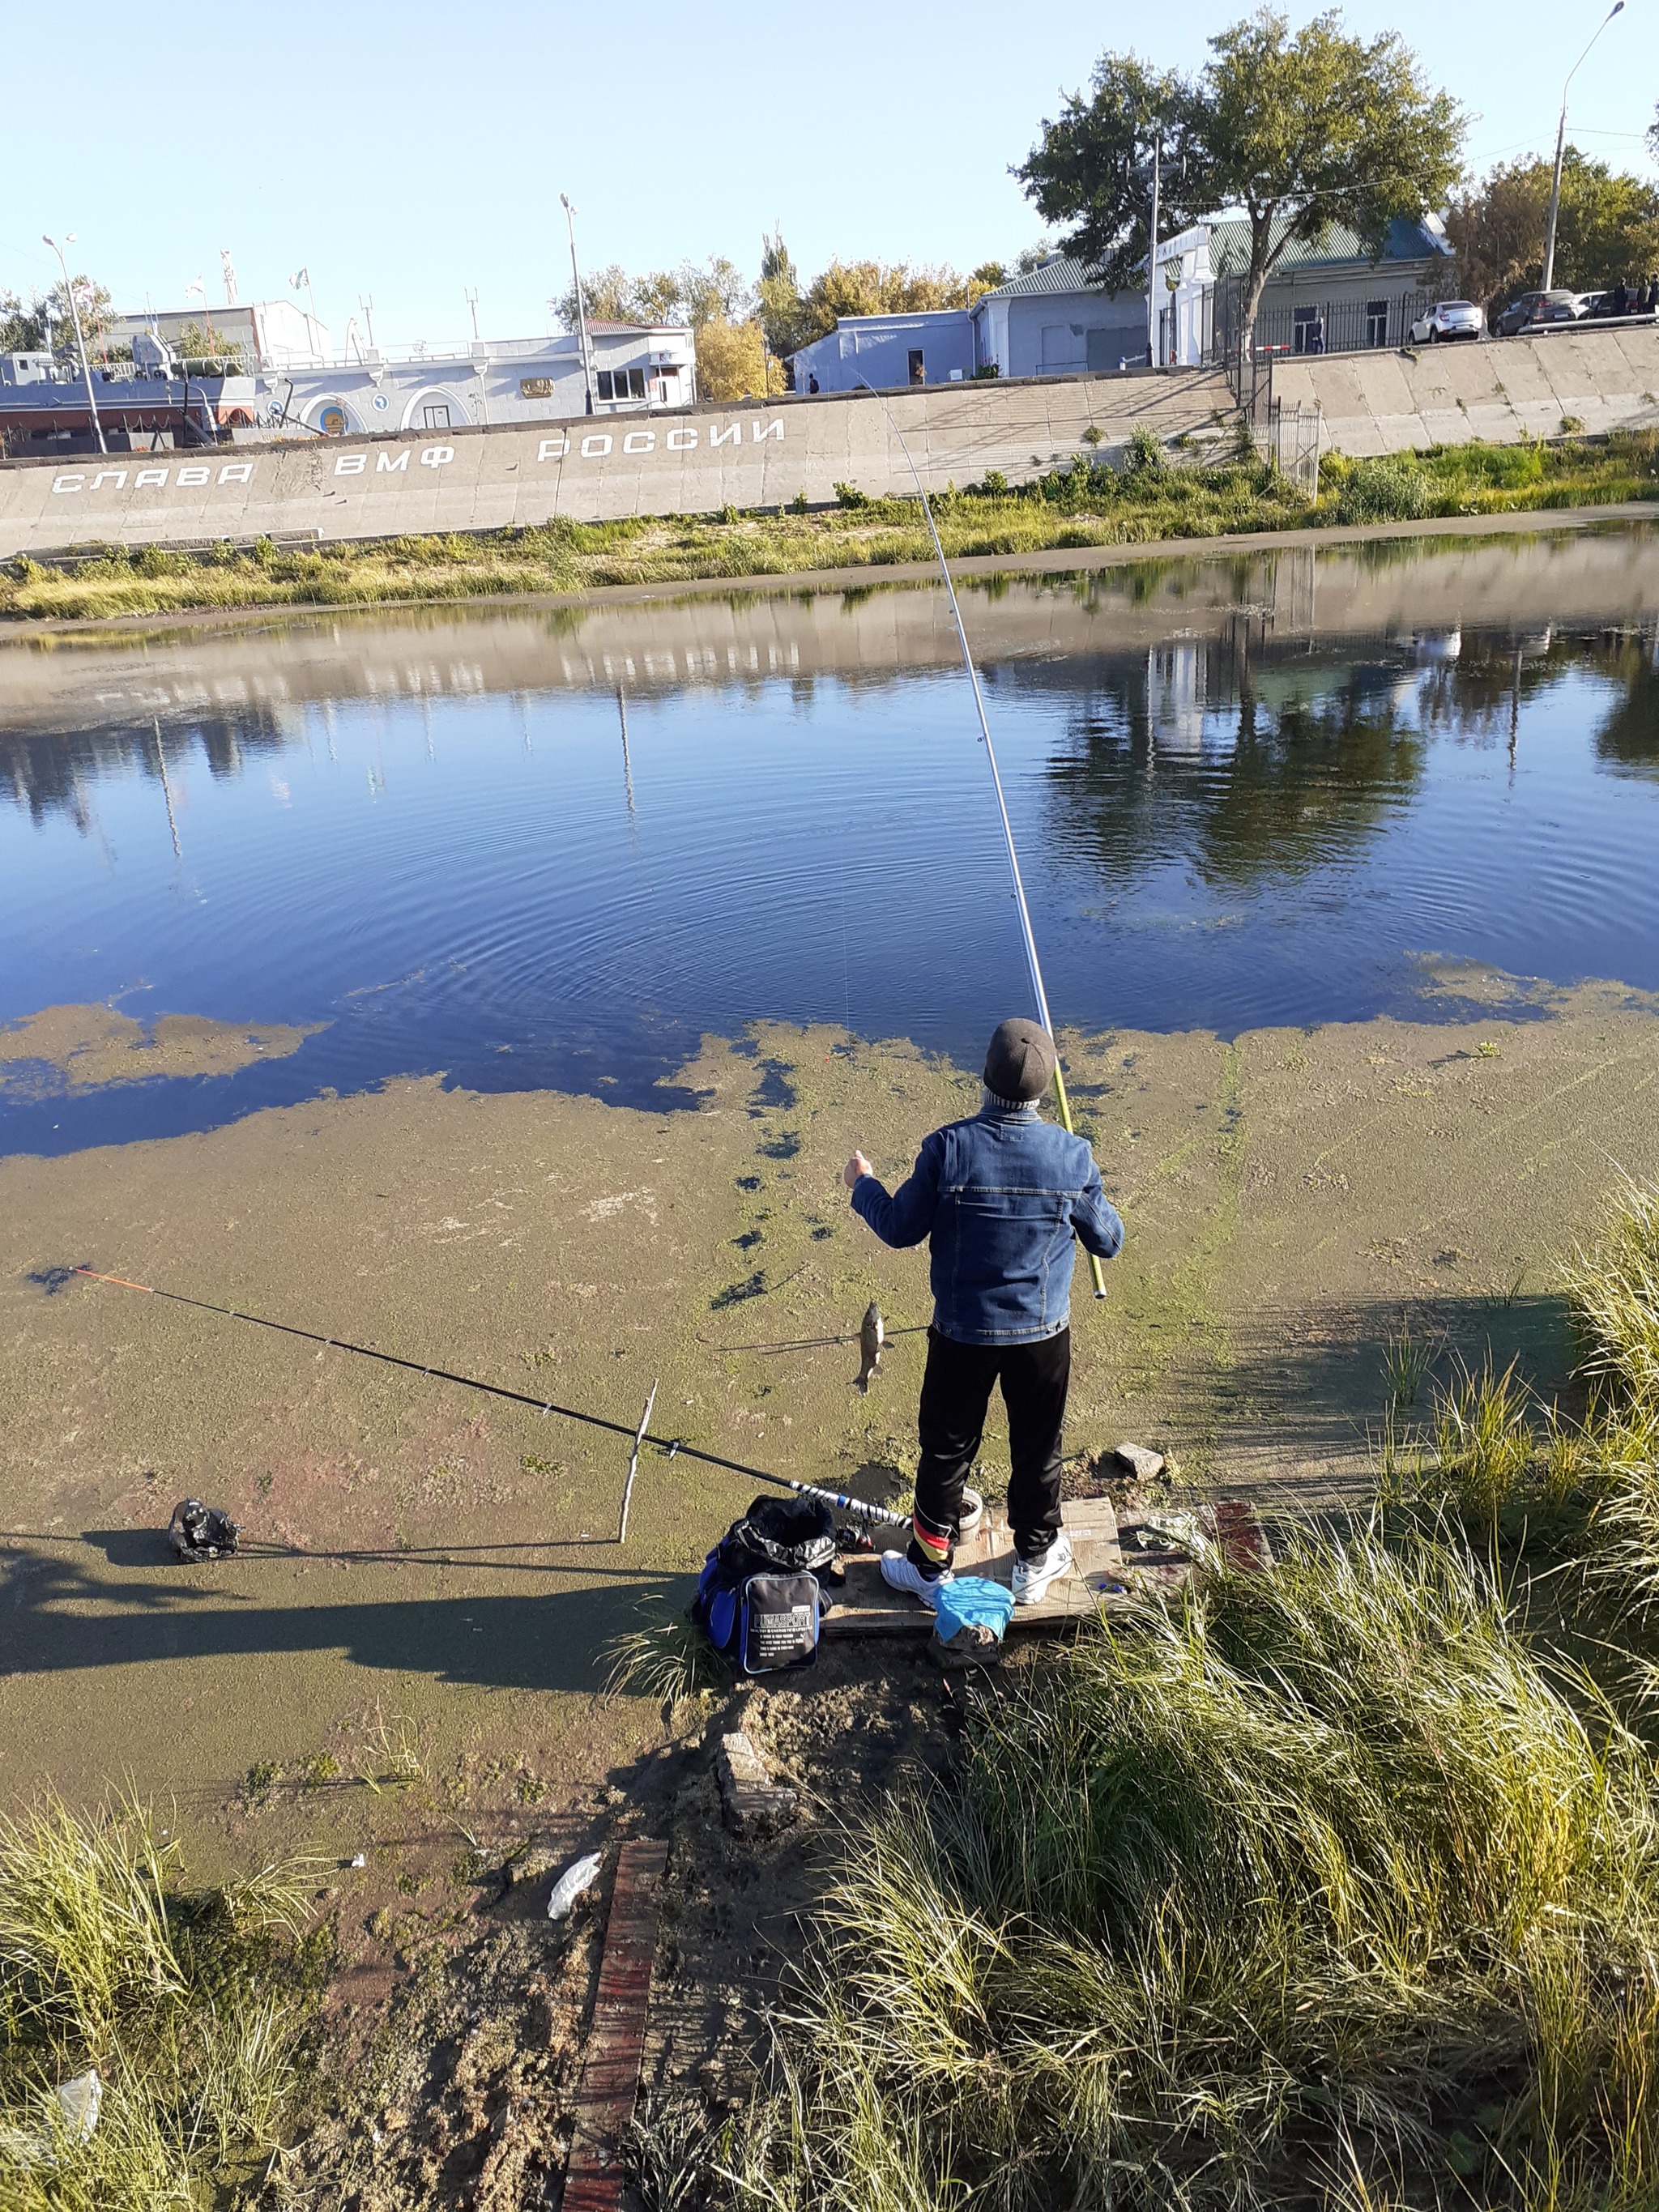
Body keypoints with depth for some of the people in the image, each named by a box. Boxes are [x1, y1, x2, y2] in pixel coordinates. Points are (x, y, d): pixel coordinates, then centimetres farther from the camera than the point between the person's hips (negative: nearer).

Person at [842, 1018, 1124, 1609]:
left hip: (962, 1333, -1)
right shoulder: (1073, 1155, -13)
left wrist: (863, 1185, 10)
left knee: (945, 1450, 16)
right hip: (1043, 1333, 1)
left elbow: (900, 1228, -8)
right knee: (1038, 1450, 20)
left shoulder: (948, 1147, -19)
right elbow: (1107, 1241, -1)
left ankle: (930, 1569, 32)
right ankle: (1036, 1562, 39)